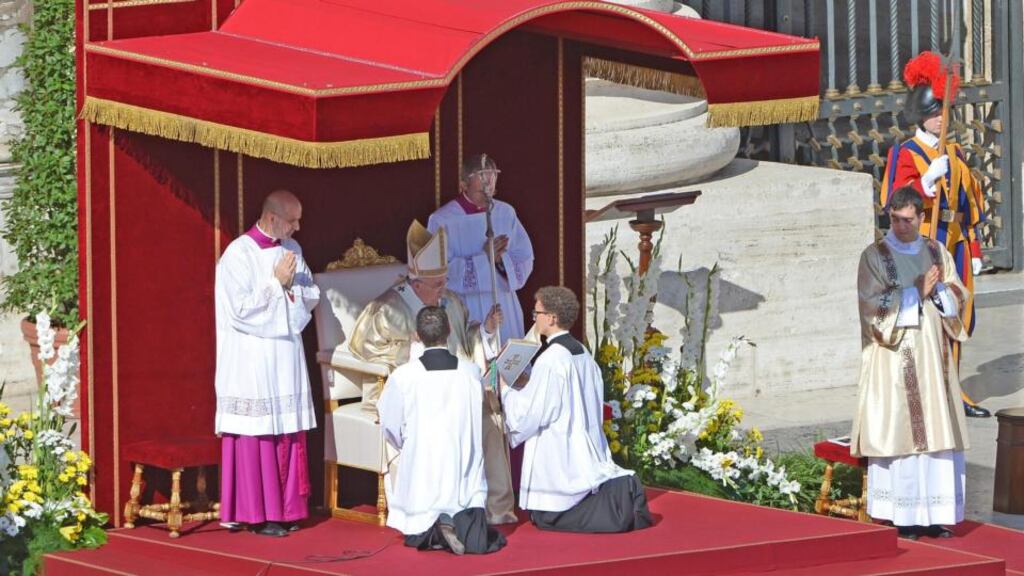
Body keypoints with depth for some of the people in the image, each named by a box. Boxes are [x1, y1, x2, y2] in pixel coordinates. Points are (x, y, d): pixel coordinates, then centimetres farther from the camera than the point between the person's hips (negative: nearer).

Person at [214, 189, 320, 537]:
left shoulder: (291, 249, 10)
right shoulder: (239, 254, -11)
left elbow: (312, 296, 13)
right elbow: (241, 309, -17)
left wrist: (291, 286, -7)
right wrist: (277, 283, -12)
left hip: (287, 356, 7)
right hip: (252, 360, -7)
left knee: (289, 434, 6)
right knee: (256, 434, -5)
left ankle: (285, 507, 12)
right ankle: (255, 513, -2)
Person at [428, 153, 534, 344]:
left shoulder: (506, 213, 6)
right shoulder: (442, 220, -7)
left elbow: (525, 259, 5)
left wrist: (502, 259, -17)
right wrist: (484, 258, -21)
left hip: (504, 308, 4)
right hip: (465, 310, -4)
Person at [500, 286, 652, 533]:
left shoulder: (550, 360, -17)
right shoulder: (583, 355, 9)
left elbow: (530, 413, -17)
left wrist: (506, 391, 1)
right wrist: (524, 389, 22)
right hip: (586, 455, 9)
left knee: (546, 518, -2)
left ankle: (614, 501, -17)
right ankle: (617, 492, -2)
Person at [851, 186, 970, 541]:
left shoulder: (937, 254, 11)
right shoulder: (875, 256, -2)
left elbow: (959, 298, 10)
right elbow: (872, 304, -11)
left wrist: (939, 289, -10)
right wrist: (917, 293, -12)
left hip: (933, 358, 4)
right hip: (894, 361, -4)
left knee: (937, 433, 1)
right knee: (898, 430, -6)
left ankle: (933, 513, 6)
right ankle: (900, 516, -3)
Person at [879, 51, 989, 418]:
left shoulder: (955, 154, 16)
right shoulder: (905, 155, -4)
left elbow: (970, 204, 19)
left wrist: (974, 249, 15)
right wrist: (929, 179, -27)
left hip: (955, 247, 7)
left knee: (956, 319, 8)